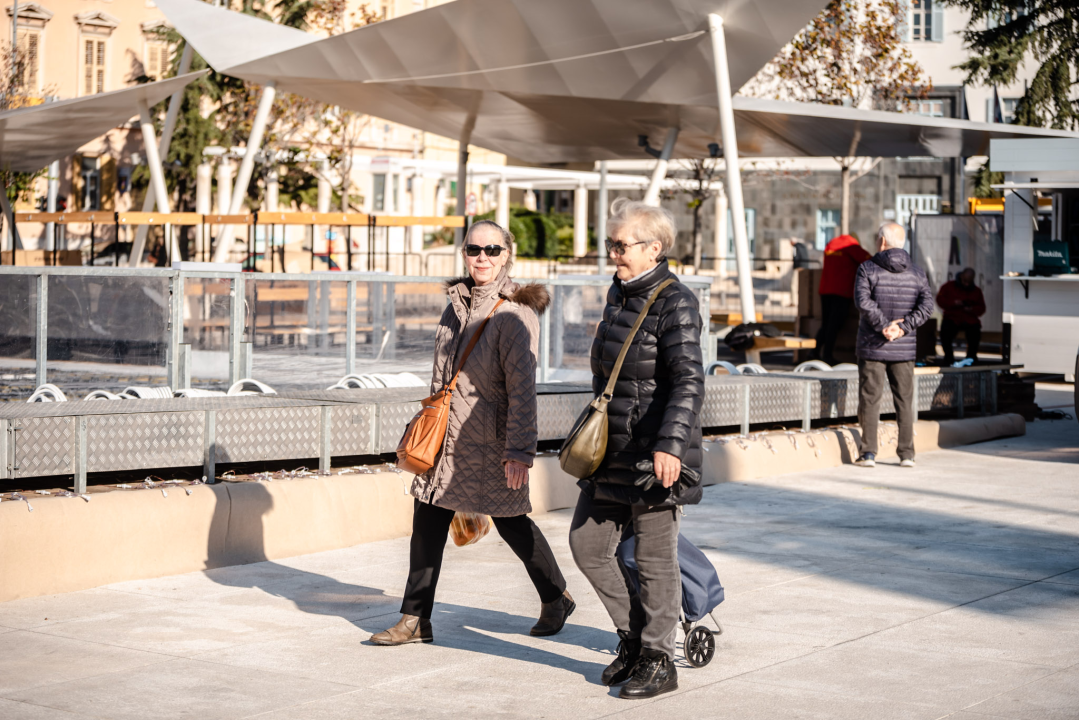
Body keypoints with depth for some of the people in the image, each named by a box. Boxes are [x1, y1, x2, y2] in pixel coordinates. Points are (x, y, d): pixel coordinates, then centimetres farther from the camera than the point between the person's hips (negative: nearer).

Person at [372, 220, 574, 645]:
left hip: (490, 442, -6)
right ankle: (415, 620, 9)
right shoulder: (457, 302, 8)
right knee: (427, 521, 3)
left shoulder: (515, 313, -15)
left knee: (511, 523, 7)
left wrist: (519, 450, -22)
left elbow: (522, 386, -19)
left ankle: (556, 599, 30)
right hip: (446, 435, 7)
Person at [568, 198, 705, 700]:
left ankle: (658, 661, 13)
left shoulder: (675, 304, -15)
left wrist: (670, 444, -33)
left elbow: (689, 382, -22)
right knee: (587, 544, 10)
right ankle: (634, 637, 25)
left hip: (656, 455, -9)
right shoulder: (619, 294, 11)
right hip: (613, 449, 9)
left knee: (655, 557, 1)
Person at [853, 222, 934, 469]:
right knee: (904, 402, 9)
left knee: (870, 400, 2)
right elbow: (926, 305, -6)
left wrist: (883, 325, -15)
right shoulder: (917, 273, 6)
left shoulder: (867, 269, -4)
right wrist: (903, 327, -11)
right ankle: (907, 454, 8)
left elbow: (863, 301, -18)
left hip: (872, 347, -3)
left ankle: (869, 453, -1)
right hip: (904, 348, 3)